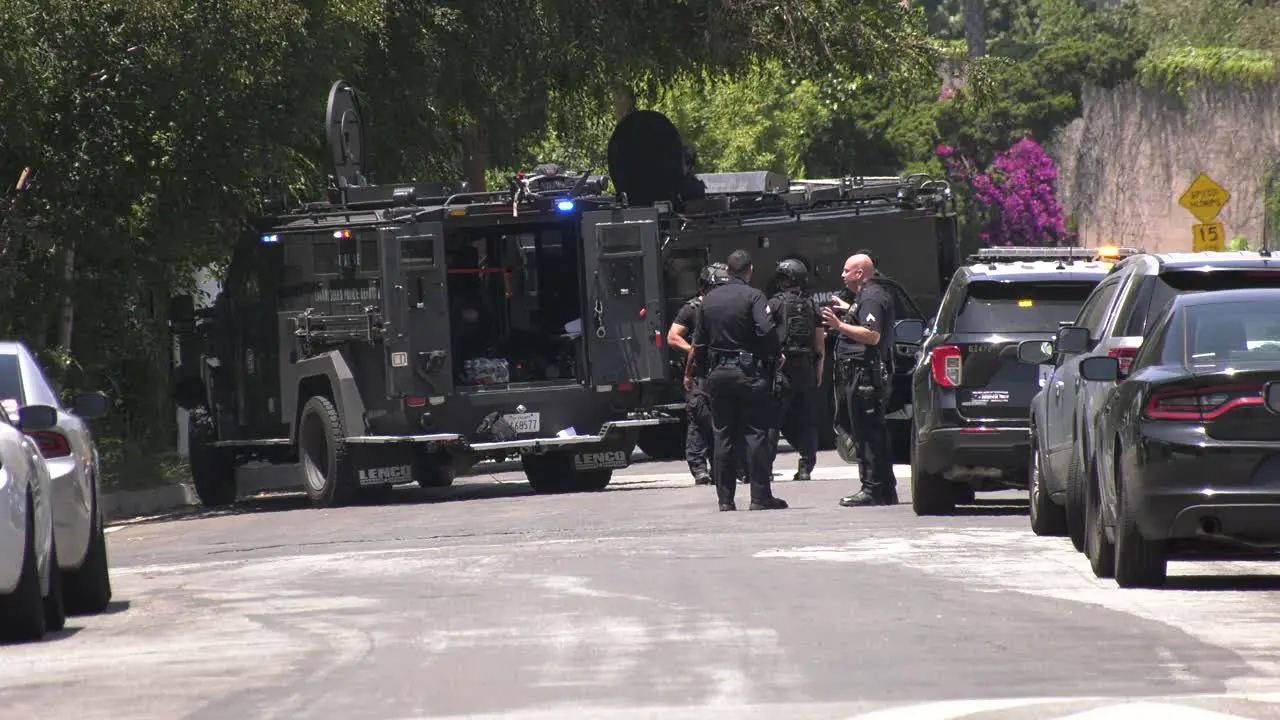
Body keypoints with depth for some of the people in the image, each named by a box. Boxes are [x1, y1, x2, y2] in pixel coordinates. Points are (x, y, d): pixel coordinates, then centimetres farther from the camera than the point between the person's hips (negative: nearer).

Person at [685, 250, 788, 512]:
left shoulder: (709, 299, 9)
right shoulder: (754, 297, -8)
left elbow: (699, 343, 13)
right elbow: (766, 330, -22)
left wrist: (690, 373, 23)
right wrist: (776, 355, -5)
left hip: (718, 373, 5)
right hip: (749, 372, -5)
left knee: (723, 436, 8)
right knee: (756, 434, -2)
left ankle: (725, 498, 8)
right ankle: (760, 496, -4)